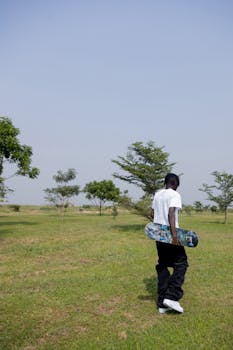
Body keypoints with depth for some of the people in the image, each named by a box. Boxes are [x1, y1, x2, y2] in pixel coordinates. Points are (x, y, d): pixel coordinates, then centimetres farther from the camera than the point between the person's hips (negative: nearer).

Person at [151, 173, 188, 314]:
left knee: (163, 266, 12)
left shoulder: (157, 194, 13)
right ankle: (171, 297, -4)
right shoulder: (174, 194, -9)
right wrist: (174, 234, -25)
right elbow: (171, 214, -21)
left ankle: (162, 303, 15)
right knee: (181, 264, 6)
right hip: (170, 236, -7)